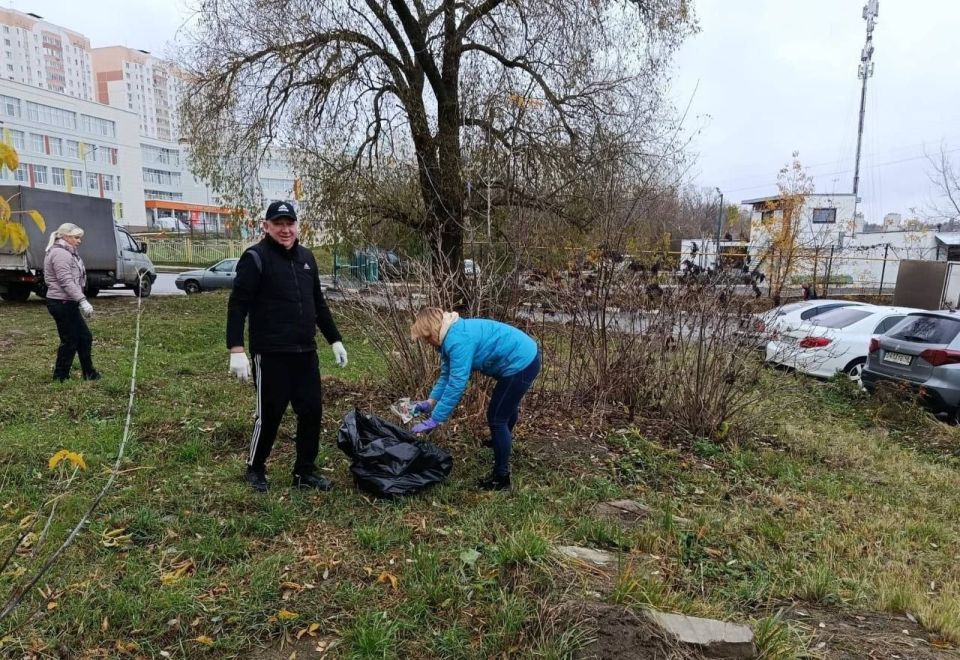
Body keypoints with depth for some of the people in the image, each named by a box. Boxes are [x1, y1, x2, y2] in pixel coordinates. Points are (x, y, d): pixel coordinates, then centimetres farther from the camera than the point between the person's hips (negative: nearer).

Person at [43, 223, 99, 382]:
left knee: (84, 338, 12)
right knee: (69, 341, -2)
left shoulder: (67, 253, 18)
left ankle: (89, 373, 20)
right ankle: (60, 377, 10)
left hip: (67, 303, 10)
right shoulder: (60, 254, -15)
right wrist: (82, 300, -28)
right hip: (61, 303, -10)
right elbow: (66, 281, -23)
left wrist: (80, 302, 19)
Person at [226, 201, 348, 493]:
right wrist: (236, 350, -20)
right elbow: (237, 305, -12)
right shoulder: (255, 257, -8)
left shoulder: (306, 257, 13)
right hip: (271, 354, -6)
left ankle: (305, 472, 24)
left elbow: (318, 303, 19)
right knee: (270, 414, 4)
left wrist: (335, 340, 17)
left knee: (311, 411, 8)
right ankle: (255, 469, 27)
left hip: (305, 352, 6)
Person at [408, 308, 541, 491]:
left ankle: (501, 477, 10)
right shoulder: (451, 336, 5)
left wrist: (434, 420, -26)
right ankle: (505, 439, 61)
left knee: (496, 417, -3)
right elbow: (447, 375, 11)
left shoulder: (458, 340, -27)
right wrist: (430, 402, 2)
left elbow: (456, 384, -30)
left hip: (521, 363, -10)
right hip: (524, 356, 10)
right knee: (507, 403, 33)